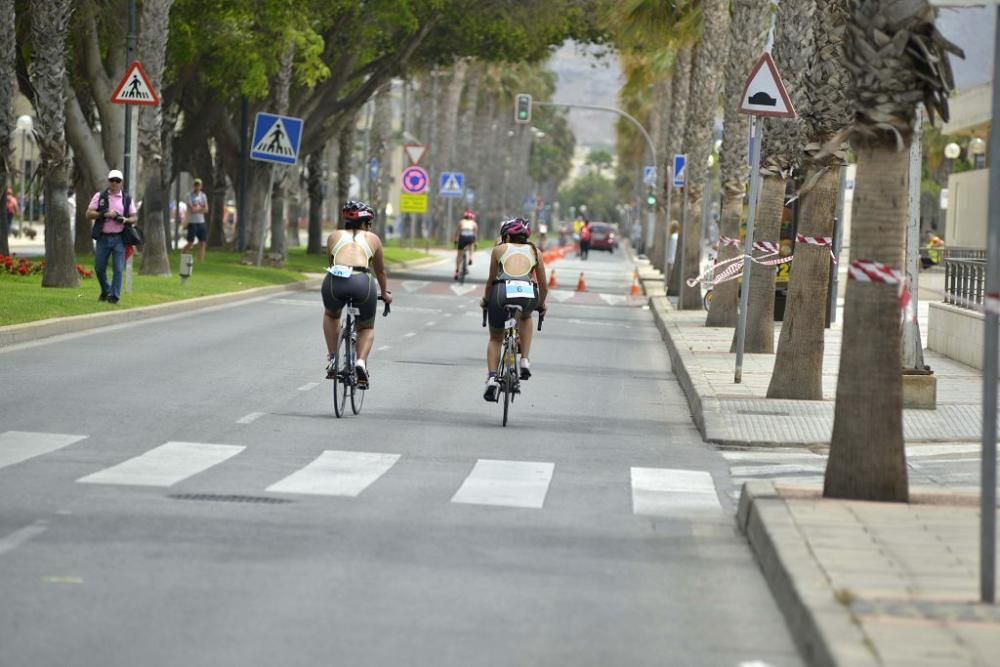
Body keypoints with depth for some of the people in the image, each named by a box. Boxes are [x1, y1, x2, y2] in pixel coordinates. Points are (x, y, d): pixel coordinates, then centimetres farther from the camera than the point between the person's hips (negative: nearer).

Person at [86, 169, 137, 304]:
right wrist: (104, 214, -15)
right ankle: (105, 291, 29)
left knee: (118, 269, -7)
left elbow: (134, 218, 10)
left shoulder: (127, 199, 8)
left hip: (119, 238, -1)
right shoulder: (99, 197, 5)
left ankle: (114, 296, -1)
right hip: (103, 237, 1)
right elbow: (89, 214, -1)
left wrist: (125, 220, -12)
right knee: (99, 268, 7)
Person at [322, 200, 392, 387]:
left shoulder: (334, 236, 25)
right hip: (362, 281, -1)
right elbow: (380, 271, 35)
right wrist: (386, 293, 53)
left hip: (334, 280, 1)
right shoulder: (372, 239, 23)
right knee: (367, 328, 24)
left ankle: (332, 359, 23)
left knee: (330, 315, 34)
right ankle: (361, 362, -2)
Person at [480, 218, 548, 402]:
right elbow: (543, 286, 30)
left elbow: (491, 281, 27)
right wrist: (541, 305, 47)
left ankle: (492, 377, -1)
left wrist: (486, 300, 44)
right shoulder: (534, 251, 25)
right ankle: (525, 361, 23)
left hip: (502, 292, -1)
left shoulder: (500, 249, 21)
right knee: (525, 317, 38)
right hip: (528, 294, 1)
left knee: (495, 338, 21)